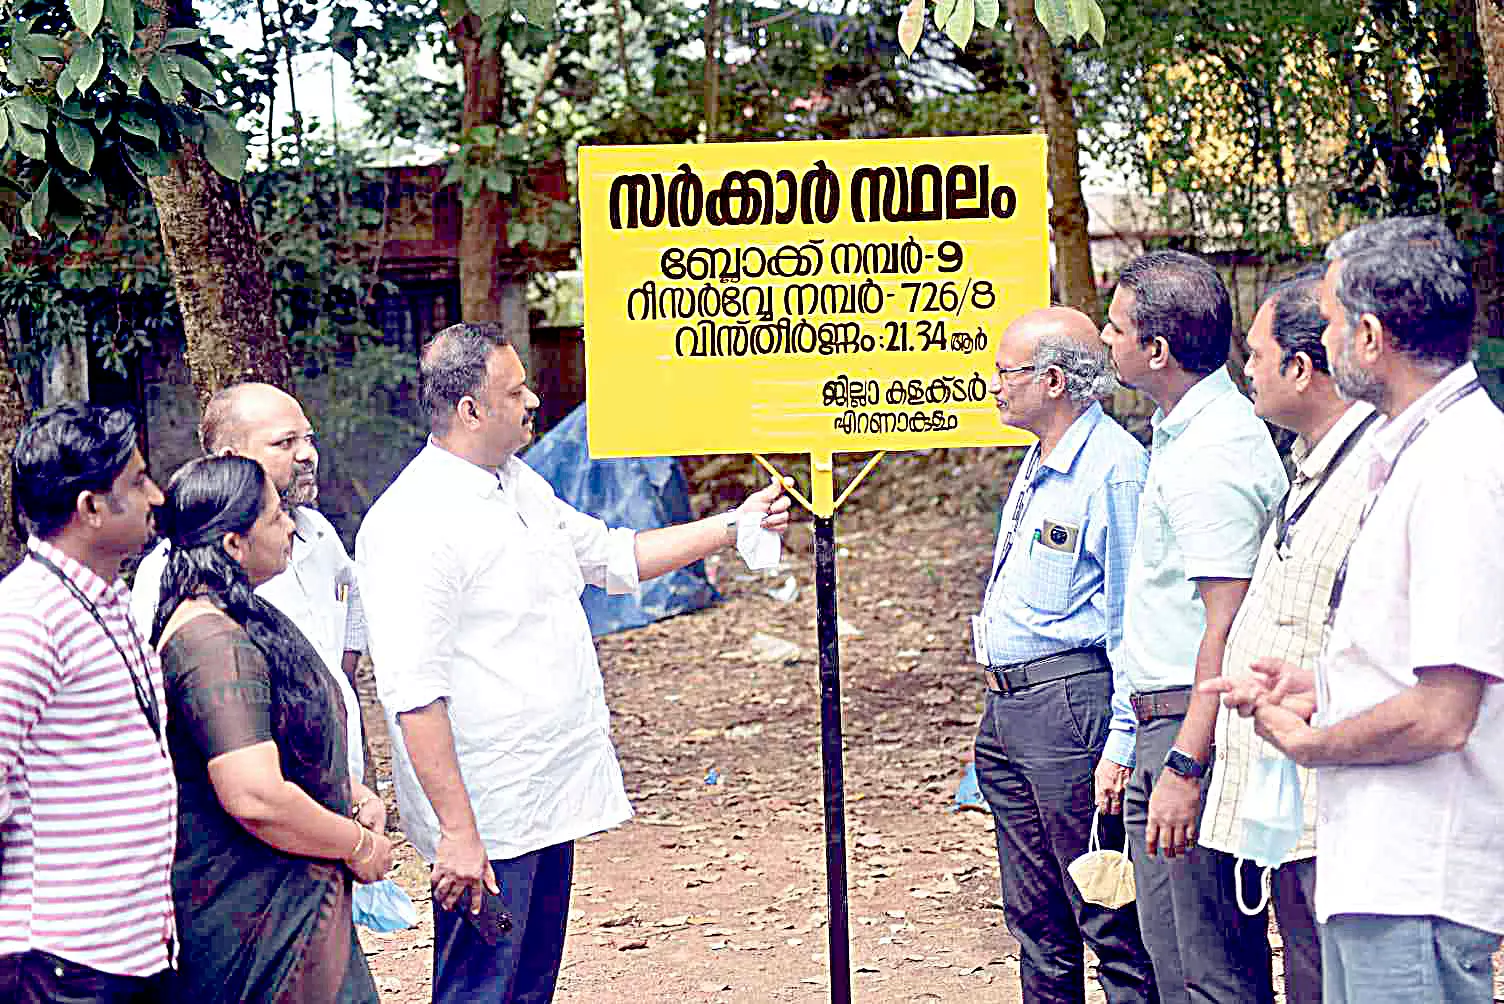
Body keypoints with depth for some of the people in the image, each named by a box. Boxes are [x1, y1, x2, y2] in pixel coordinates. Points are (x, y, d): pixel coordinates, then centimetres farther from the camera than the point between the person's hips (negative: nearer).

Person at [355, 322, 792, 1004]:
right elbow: (413, 693, -22)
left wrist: (735, 524, 22)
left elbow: (616, 556, 28)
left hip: (547, 801, 9)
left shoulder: (522, 487, 12)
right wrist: (456, 832, -24)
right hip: (485, 819, -9)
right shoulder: (411, 524, -18)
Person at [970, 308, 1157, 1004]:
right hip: (1005, 706, 10)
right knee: (1035, 919, 15)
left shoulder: (1114, 467, -13)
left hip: (1069, 702, -10)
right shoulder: (1039, 463, 17)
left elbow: (1131, 618, -16)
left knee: (1109, 918, -5)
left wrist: (1121, 746, -19)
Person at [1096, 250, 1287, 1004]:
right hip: (1161, 727, 11)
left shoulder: (1214, 454, -17)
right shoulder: (1180, 434, 16)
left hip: (1195, 730, -11)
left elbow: (1226, 630, -22)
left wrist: (1185, 766, -25)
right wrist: (1127, 744, 22)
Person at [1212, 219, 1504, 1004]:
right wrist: (1320, 683, 14)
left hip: (1415, 883, -10)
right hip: (1373, 867, 10)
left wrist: (1306, 742, -8)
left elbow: (1441, 716, -23)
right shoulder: (1414, 454, 14)